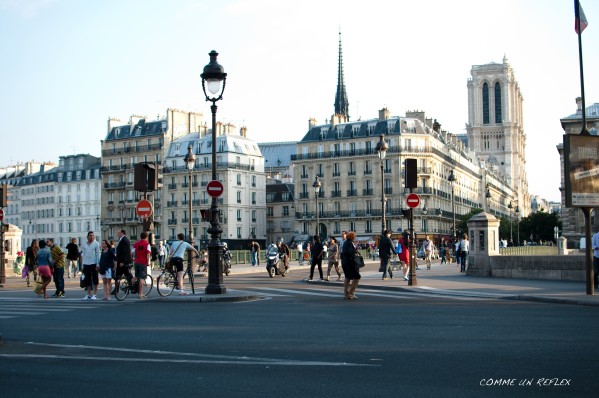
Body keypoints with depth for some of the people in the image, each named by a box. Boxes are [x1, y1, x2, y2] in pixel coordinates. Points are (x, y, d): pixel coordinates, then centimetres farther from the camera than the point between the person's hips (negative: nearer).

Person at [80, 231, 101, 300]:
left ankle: (94, 294, 5)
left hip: (93, 263, -4)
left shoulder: (96, 243, -2)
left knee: (95, 280, 0)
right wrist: (82, 264, 8)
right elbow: (83, 254, 13)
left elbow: (97, 254, -4)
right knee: (87, 280, 9)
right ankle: (88, 295, 16)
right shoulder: (84, 244, 10)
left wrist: (97, 264, -10)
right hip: (86, 264, 4)